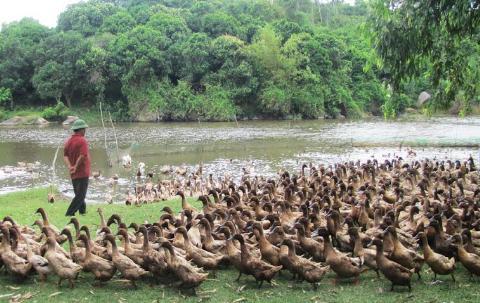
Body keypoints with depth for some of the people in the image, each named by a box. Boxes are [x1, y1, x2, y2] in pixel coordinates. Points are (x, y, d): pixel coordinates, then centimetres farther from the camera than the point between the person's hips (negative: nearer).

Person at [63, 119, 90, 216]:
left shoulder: (68, 141, 9)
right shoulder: (82, 141, -14)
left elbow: (65, 155, 2)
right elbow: (83, 156, -25)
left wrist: (69, 166, -11)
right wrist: (76, 167, -16)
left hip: (73, 174, 8)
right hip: (82, 172, -8)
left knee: (79, 195, 19)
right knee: (80, 195, -5)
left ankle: (83, 212, 28)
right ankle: (69, 214, -13)